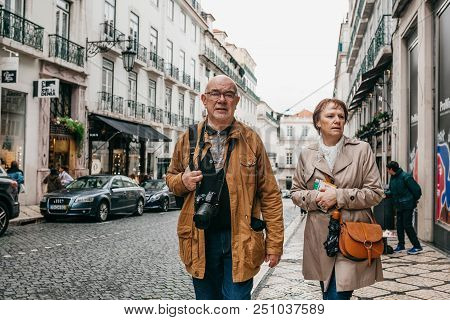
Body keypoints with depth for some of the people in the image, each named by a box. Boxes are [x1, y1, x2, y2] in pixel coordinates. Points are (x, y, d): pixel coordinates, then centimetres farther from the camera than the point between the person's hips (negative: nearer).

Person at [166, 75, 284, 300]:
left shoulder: (251, 140, 1)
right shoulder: (188, 139, 6)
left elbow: (269, 194, 0)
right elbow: (171, 177, 19)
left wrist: (274, 242, -4)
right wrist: (183, 181, -6)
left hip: (241, 240, -2)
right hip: (200, 240, 3)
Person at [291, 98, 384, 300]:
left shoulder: (362, 150, 1)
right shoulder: (307, 154, 8)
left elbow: (375, 192, -2)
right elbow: (296, 192, 12)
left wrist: (339, 196, -13)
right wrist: (315, 197, -9)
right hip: (320, 236, 3)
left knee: (337, 296, -11)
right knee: (328, 295, 14)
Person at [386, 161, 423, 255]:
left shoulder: (406, 177, -18)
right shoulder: (392, 178, 7)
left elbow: (417, 190, -14)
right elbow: (391, 191, 16)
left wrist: (414, 201, -4)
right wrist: (385, 193, -2)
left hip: (407, 205, -8)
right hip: (399, 206, 8)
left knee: (407, 225, -7)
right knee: (399, 225, 11)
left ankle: (417, 246, 3)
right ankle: (401, 245, 22)